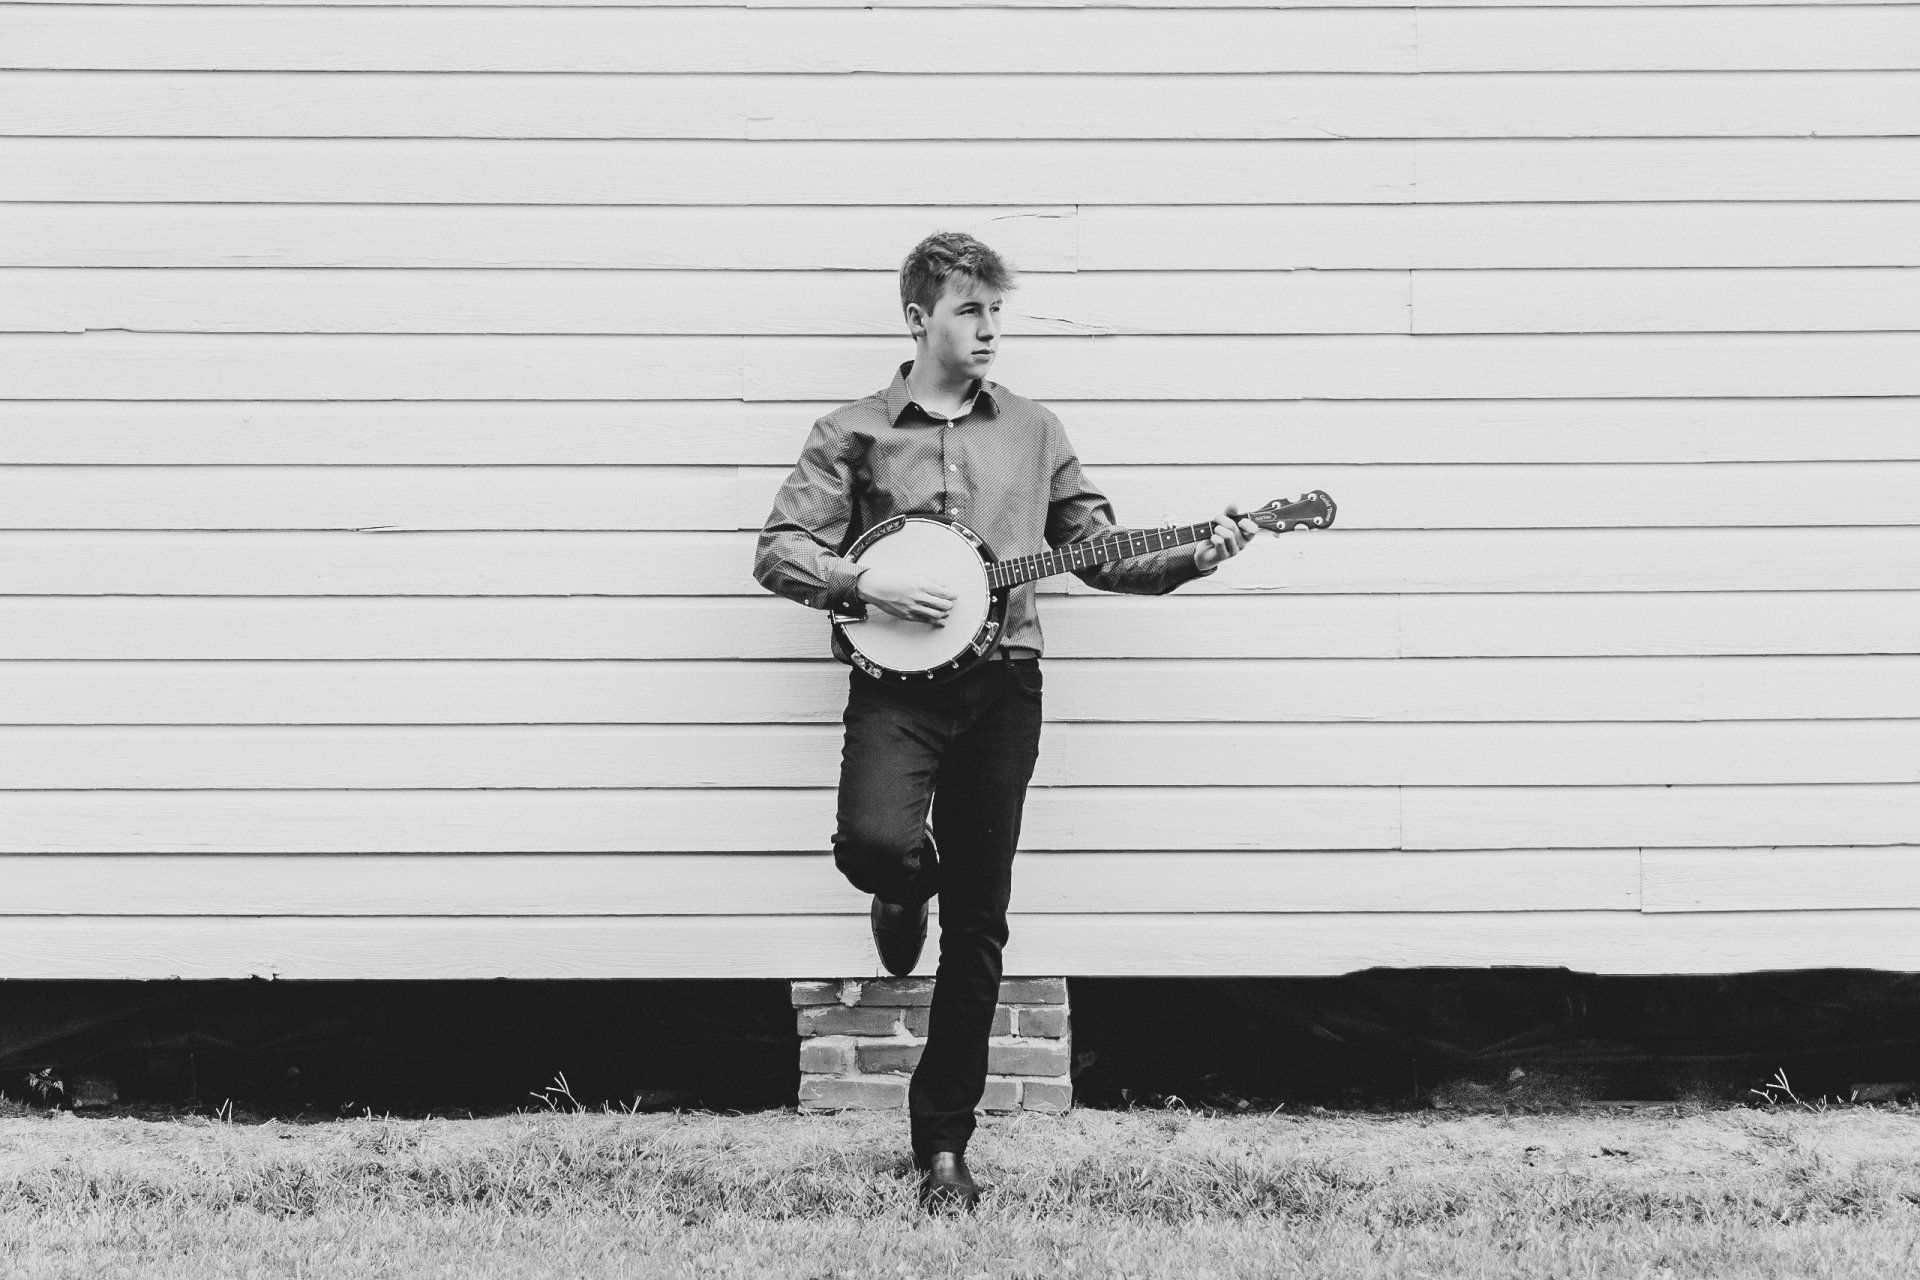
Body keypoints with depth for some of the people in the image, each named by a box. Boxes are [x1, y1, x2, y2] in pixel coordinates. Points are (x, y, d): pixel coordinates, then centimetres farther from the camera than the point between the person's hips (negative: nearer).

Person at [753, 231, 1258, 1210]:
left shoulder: (1033, 431, 13)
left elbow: (1099, 551, 14)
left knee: (978, 929, 0)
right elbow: (779, 551, 0)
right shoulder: (854, 432, 5)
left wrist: (1192, 558, -2)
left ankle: (943, 1146, 8)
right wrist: (872, 587, -15)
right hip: (897, 685, -2)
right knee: (875, 843, -29)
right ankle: (908, 886, 12)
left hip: (1002, 687, 2)